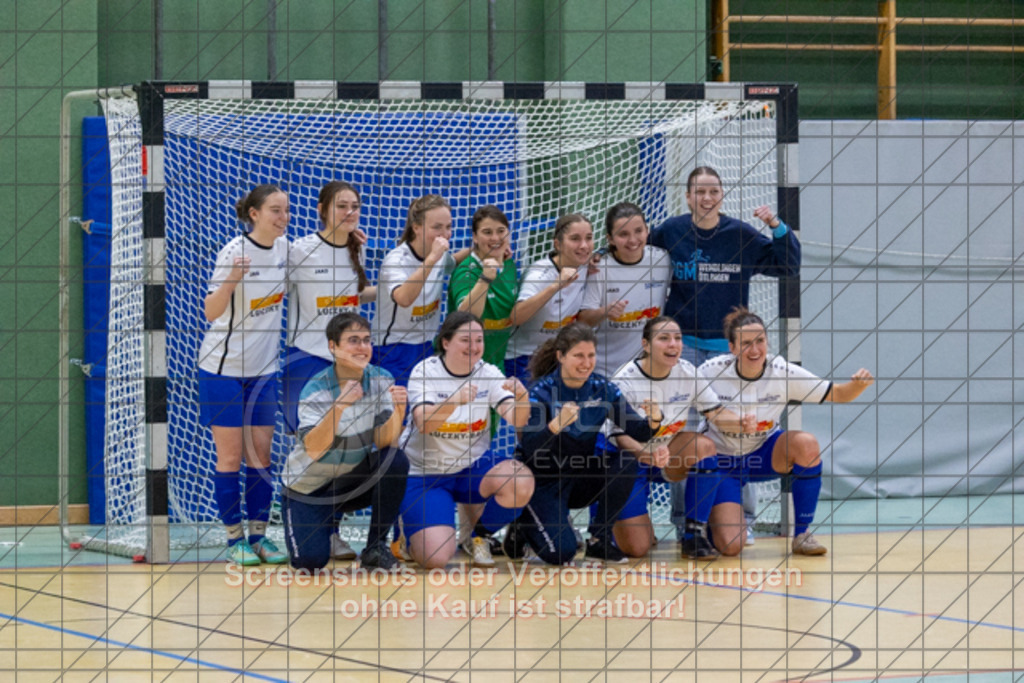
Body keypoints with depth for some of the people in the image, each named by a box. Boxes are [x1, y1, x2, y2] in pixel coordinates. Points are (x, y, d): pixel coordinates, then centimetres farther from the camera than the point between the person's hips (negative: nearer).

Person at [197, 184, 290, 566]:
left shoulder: (283, 247, 1)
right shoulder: (234, 252, -17)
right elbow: (211, 312, -21)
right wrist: (231, 280, -40)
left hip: (264, 369, 6)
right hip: (223, 366, -5)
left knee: (261, 454, 6)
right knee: (231, 456, -1)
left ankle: (259, 536, 13)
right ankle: (235, 540, 6)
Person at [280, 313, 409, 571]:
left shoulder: (381, 380, -9)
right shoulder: (316, 388, -19)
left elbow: (383, 441, -17)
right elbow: (313, 449, -30)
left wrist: (398, 410, -36)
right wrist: (340, 406, -41)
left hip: (354, 480, 3)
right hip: (308, 488, -3)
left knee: (396, 460, -27)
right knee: (310, 561, -21)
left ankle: (375, 548, -10)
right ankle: (328, 522, 17)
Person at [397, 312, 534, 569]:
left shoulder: (488, 374, -3)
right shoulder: (425, 372, -13)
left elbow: (516, 420, -16)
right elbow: (424, 423, -28)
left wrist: (522, 398, -39)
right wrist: (455, 400, -47)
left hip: (474, 466, 4)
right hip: (425, 472, -3)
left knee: (522, 483, -29)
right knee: (436, 557, -23)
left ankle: (478, 535, 1)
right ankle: (411, 530, 15)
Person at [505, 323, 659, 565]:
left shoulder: (602, 389, -5)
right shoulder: (540, 392, -18)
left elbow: (638, 433, -8)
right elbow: (529, 449, -28)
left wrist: (653, 420, -31)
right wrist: (556, 425, -46)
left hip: (584, 479, 5)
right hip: (546, 483, -5)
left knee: (626, 461, -23)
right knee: (560, 553, -23)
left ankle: (599, 540, -8)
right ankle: (522, 527, 13)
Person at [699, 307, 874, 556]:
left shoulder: (783, 372, -15)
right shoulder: (711, 372, -20)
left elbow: (836, 395, -10)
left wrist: (858, 384, -31)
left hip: (764, 455, 2)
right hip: (723, 460, -2)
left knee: (806, 443, -32)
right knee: (730, 545, -21)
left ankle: (802, 534, -15)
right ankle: (713, 519, 21)